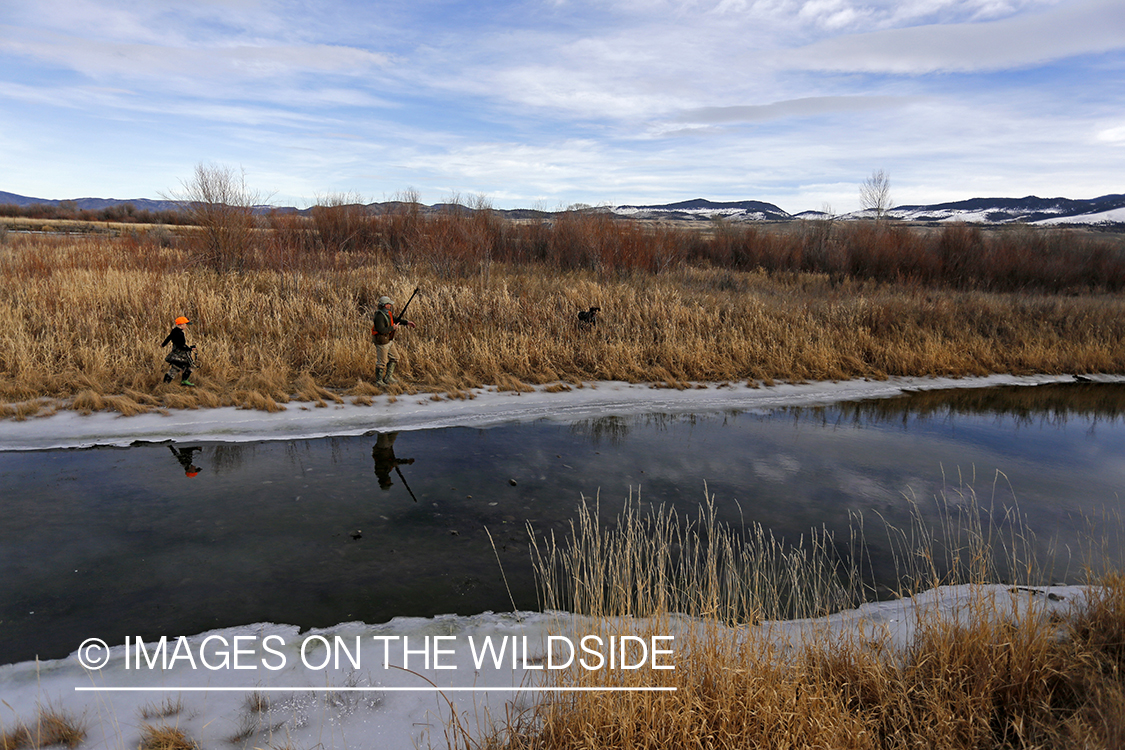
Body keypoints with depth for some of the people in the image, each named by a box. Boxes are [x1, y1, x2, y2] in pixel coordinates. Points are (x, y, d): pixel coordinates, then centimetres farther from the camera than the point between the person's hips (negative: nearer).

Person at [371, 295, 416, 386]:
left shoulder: (388, 313, 6)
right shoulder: (379, 316, -23)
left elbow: (396, 320, 18)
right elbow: (381, 330, -30)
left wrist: (407, 322, 6)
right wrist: (393, 328, -20)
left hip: (389, 341, 10)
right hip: (382, 342, -10)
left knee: (394, 359, 16)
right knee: (381, 362, 0)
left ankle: (388, 377, 25)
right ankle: (379, 381, 11)